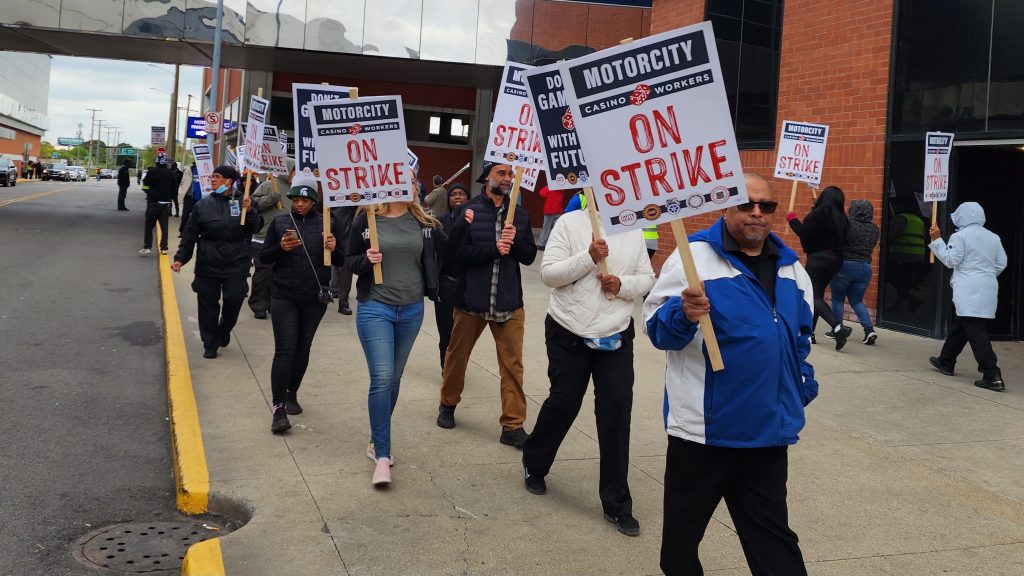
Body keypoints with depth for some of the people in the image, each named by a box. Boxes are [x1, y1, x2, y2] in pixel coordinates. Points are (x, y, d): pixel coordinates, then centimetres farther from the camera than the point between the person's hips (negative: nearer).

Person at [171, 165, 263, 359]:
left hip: (236, 264, -1)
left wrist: (250, 211, -19)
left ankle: (224, 331, 23)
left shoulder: (243, 202, 0)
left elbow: (256, 228, -3)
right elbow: (190, 235, 5)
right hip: (208, 264, 1)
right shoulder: (203, 205, 2)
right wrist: (180, 258, 1)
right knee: (208, 304, 4)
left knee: (234, 299, -7)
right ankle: (210, 344, 18)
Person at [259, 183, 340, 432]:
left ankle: (292, 394, 32)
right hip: (284, 297, -2)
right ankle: (279, 408, -9)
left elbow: (341, 260, 5)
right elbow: (263, 257, 2)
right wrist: (281, 248, -17)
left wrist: (334, 249, -17)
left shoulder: (326, 223, 1)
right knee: (284, 350, -8)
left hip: (315, 298, 2)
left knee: (303, 348, 13)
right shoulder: (279, 222, 1)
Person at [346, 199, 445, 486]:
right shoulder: (367, 220, -5)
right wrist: (367, 260, -16)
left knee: (394, 378, 12)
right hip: (375, 308, -3)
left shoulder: (423, 221, 1)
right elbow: (349, 261, 3)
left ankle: (376, 442, 29)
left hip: (412, 309, 4)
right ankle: (382, 456, -4)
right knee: (382, 378, -11)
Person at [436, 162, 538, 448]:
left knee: (512, 364, -1)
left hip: (509, 302, 2)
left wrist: (514, 242, -15)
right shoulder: (468, 210, -6)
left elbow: (529, 256, 4)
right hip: (471, 299, -2)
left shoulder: (520, 215, 5)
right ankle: (448, 404, 39)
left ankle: (513, 426, 5)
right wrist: (493, 248, -19)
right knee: (457, 356, 16)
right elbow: (455, 253, -14)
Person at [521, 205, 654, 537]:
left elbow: (646, 279, 8)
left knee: (616, 410, -2)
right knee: (563, 403, 8)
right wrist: (589, 258, -22)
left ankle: (616, 503, 7)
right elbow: (548, 273, -11)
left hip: (616, 335, 3)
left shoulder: (633, 231, 5)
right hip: (569, 333, -2)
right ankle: (534, 465, 39)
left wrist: (623, 285, -13)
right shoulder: (570, 223, -6)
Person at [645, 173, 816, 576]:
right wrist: (684, 315, -33)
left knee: (772, 537, 13)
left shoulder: (790, 267, 10)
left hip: (768, 430, 5)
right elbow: (657, 329, -13)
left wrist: (803, 387, 16)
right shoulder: (695, 256, -9)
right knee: (683, 529, 11)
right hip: (703, 427, -4)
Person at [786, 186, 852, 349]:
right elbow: (841, 239, 13)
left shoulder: (818, 213, -12)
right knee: (818, 294, 16)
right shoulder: (842, 218, 10)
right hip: (835, 258, 8)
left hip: (818, 257, -8)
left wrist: (792, 219, -1)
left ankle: (838, 328, -24)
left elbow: (804, 233, -16)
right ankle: (809, 332, 20)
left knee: (814, 296, -6)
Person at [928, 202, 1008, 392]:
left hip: (969, 291, -8)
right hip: (988, 290, 8)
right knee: (958, 325, 22)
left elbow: (950, 260, -8)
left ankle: (993, 376, -18)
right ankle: (946, 362, 35)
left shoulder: (960, 236, -9)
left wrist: (937, 240, -3)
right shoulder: (993, 237, 12)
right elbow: (1001, 263, 11)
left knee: (976, 332, -10)